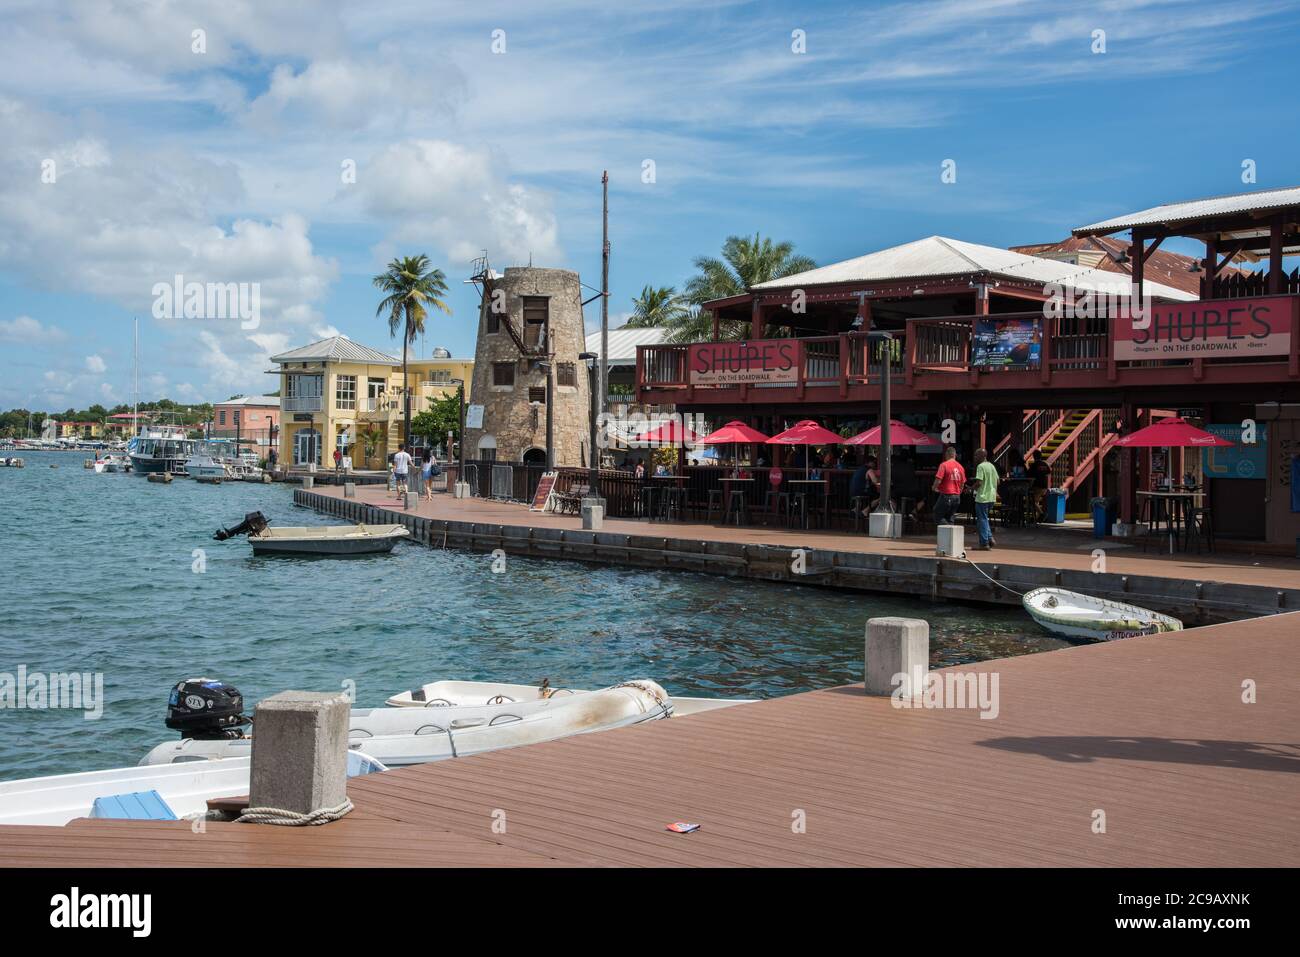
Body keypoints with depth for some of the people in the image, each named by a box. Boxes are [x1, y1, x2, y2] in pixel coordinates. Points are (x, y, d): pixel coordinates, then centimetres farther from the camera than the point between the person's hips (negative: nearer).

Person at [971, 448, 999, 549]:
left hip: (982, 497, -8)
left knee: (982, 519, -1)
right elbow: (997, 481, 15)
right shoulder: (992, 466, 12)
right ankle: (990, 538, 10)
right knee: (984, 518, 20)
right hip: (992, 497, 8)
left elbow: (979, 482, -20)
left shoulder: (980, 466, -14)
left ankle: (984, 544, 1)